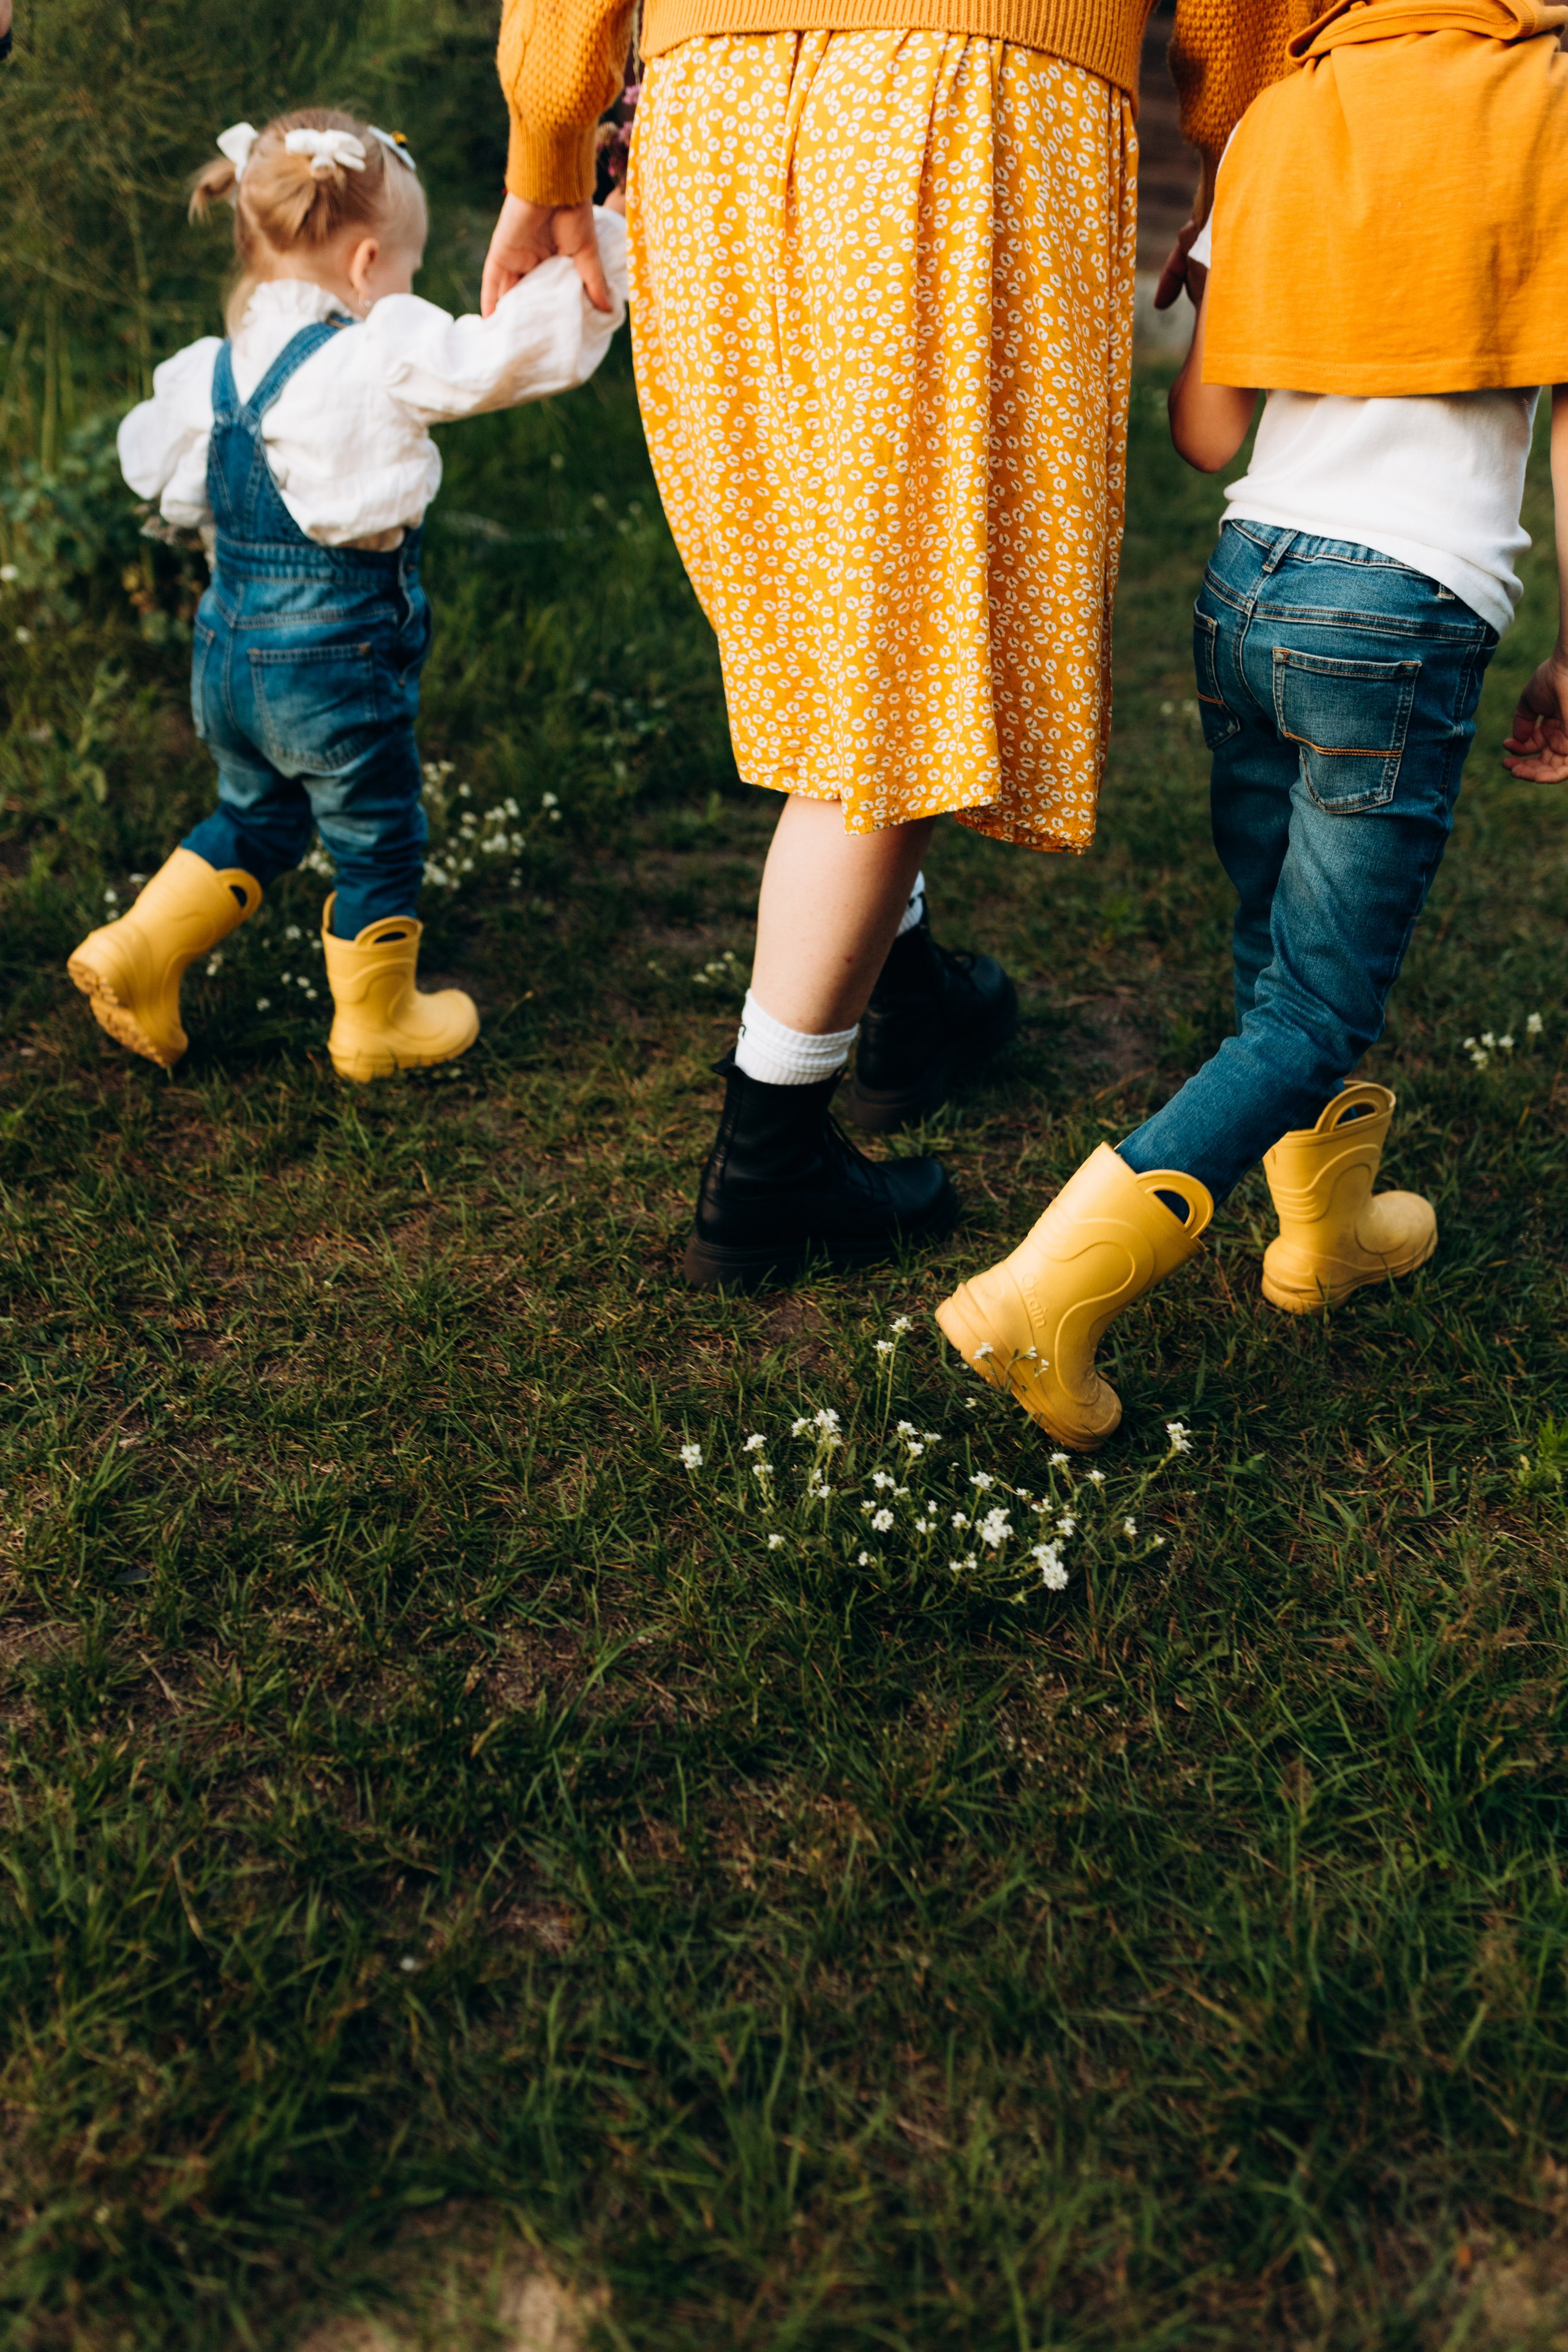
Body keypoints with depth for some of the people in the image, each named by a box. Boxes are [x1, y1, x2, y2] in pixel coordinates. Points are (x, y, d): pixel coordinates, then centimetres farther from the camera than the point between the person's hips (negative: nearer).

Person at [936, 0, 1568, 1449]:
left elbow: (1203, 430, 9)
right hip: (1402, 619, -5)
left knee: (1280, 961, 18)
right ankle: (1045, 1298, -7)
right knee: (1309, 1021, 0)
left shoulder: (1276, 118, 9)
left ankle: (1327, 1233, 35)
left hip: (1245, 583, 5)